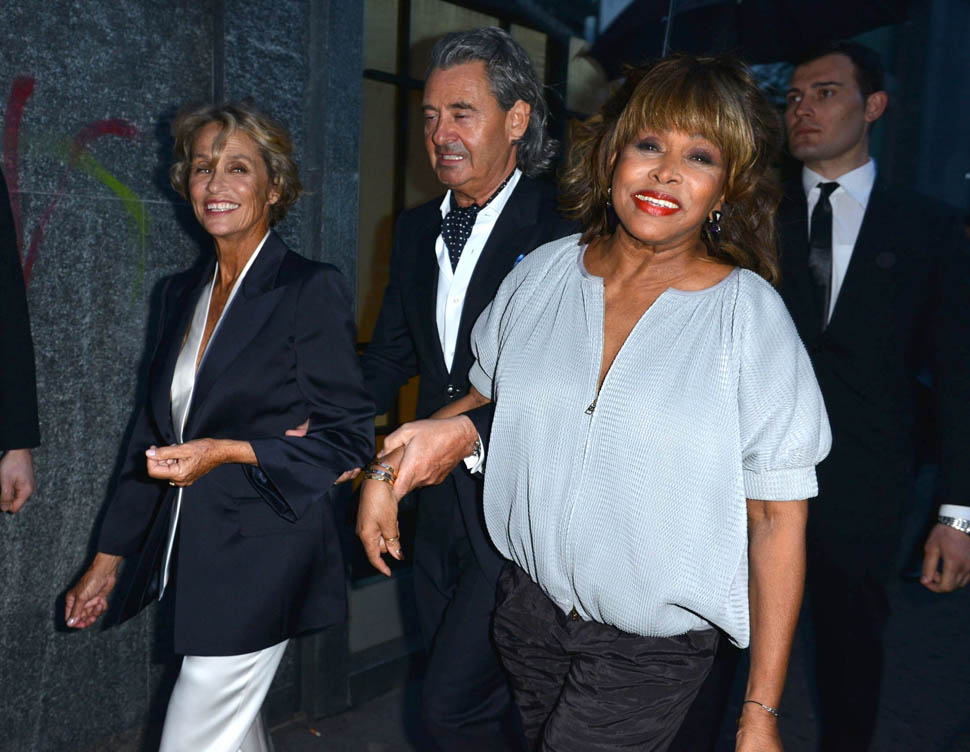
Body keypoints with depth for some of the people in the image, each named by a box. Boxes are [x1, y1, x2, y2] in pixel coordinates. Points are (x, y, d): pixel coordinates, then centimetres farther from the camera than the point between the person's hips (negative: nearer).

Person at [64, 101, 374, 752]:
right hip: (183, 561, 7)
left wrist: (229, 451, -20)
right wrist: (109, 558, 15)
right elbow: (155, 433, 14)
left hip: (258, 566, -6)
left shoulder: (312, 289, -12)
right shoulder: (184, 293, 9)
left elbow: (351, 436, -11)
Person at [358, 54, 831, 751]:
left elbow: (779, 518, -12)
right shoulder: (541, 272, -4)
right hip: (529, 608, 4)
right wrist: (443, 433, -11)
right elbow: (489, 396, 11)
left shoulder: (751, 315, -15)